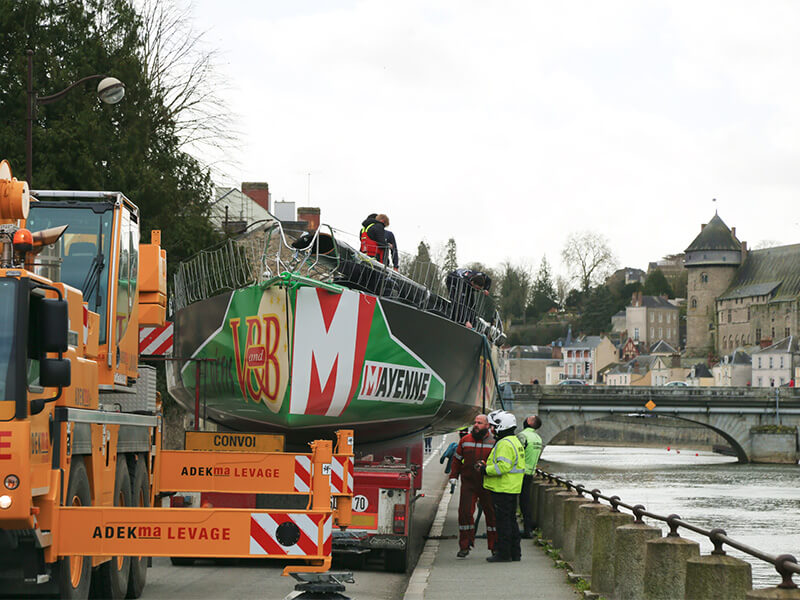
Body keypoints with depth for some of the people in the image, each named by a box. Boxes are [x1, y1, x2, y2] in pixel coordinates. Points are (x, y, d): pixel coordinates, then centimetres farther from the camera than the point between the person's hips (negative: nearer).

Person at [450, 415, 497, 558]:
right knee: (464, 512, -6)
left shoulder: (494, 442, -2)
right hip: (468, 483, 1)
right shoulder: (465, 440, 6)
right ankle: (464, 546, 3)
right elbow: (457, 459, 15)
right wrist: (453, 476, 9)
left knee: (492, 514, 4)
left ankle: (495, 546, 15)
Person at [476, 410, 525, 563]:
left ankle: (504, 553, -3)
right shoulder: (515, 441, 18)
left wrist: (485, 469, -13)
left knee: (503, 521, -6)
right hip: (512, 489, 10)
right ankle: (515, 553, 19)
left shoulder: (505, 444, -17)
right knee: (511, 520, 14)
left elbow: (503, 466, -26)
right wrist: (486, 466, 13)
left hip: (503, 490, -10)